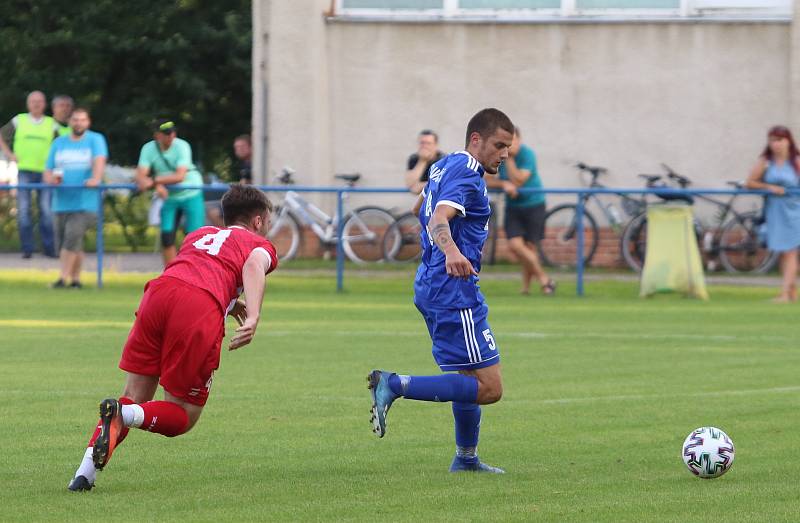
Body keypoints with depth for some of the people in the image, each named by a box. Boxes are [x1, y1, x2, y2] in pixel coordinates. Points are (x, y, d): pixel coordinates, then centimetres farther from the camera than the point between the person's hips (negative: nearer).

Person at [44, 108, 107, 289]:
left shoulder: (95, 140, 3)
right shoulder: (59, 143, 15)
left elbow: (99, 160, -15)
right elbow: (48, 171, 13)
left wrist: (96, 179, -35)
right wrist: (51, 178, -12)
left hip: (86, 201, -5)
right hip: (62, 202, 5)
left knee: (73, 235, -21)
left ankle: (63, 278, -18)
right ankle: (75, 279, 21)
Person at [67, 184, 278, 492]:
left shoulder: (199, 234, 37)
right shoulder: (261, 245, 22)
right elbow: (253, 264, 0)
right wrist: (253, 316, -15)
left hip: (159, 290, 4)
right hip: (203, 309, -4)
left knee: (134, 398, 14)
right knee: (183, 416, 7)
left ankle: (86, 471, -5)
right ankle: (123, 415, -23)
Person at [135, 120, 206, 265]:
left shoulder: (181, 146, -18)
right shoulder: (149, 149, -9)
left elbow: (180, 176, -28)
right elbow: (140, 175, -17)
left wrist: (154, 180, -35)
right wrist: (157, 185, -36)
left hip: (191, 194, -3)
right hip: (169, 197, 3)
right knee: (167, 237, -2)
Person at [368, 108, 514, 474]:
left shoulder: (445, 166, 16)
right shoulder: (466, 174, -14)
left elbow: (421, 210, 35)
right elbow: (439, 219, -31)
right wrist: (451, 251, -51)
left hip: (431, 286, 11)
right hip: (454, 292, -11)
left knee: (472, 377, 23)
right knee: (488, 388, -14)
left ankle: (466, 457, 30)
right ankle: (395, 385, -18)